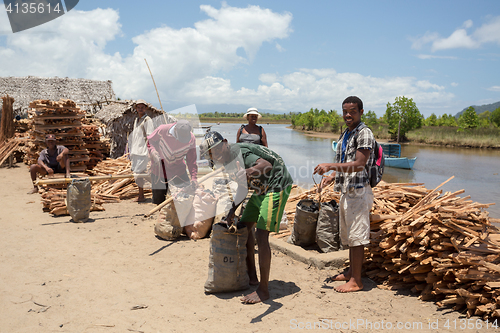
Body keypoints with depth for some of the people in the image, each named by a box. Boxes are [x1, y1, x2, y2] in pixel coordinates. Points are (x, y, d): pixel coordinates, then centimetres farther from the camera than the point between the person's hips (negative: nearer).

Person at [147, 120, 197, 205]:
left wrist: (194, 177, -18)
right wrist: (153, 152, -25)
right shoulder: (162, 130, -24)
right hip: (159, 170, -1)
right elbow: (150, 141, -5)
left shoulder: (191, 139, -18)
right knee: (158, 200, 8)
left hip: (178, 171, 1)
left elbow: (191, 160, -10)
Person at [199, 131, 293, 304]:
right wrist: (233, 209, 15)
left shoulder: (237, 152, -22)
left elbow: (267, 165, -41)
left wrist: (248, 172, -59)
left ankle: (263, 290, -6)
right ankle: (252, 276, 24)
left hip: (276, 187, -11)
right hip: (261, 190, 11)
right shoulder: (229, 159, 9)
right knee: (244, 226, 14)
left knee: (261, 235, -15)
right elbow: (243, 186, 21)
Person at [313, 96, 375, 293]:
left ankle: (356, 281, 5)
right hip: (346, 191, 9)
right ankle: (351, 272, 28)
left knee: (356, 236, -4)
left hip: (358, 192, -9)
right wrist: (332, 177, 8)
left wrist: (331, 166, -26)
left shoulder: (364, 134, -12)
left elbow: (359, 165, -22)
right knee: (349, 235, 16)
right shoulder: (346, 134, 16)